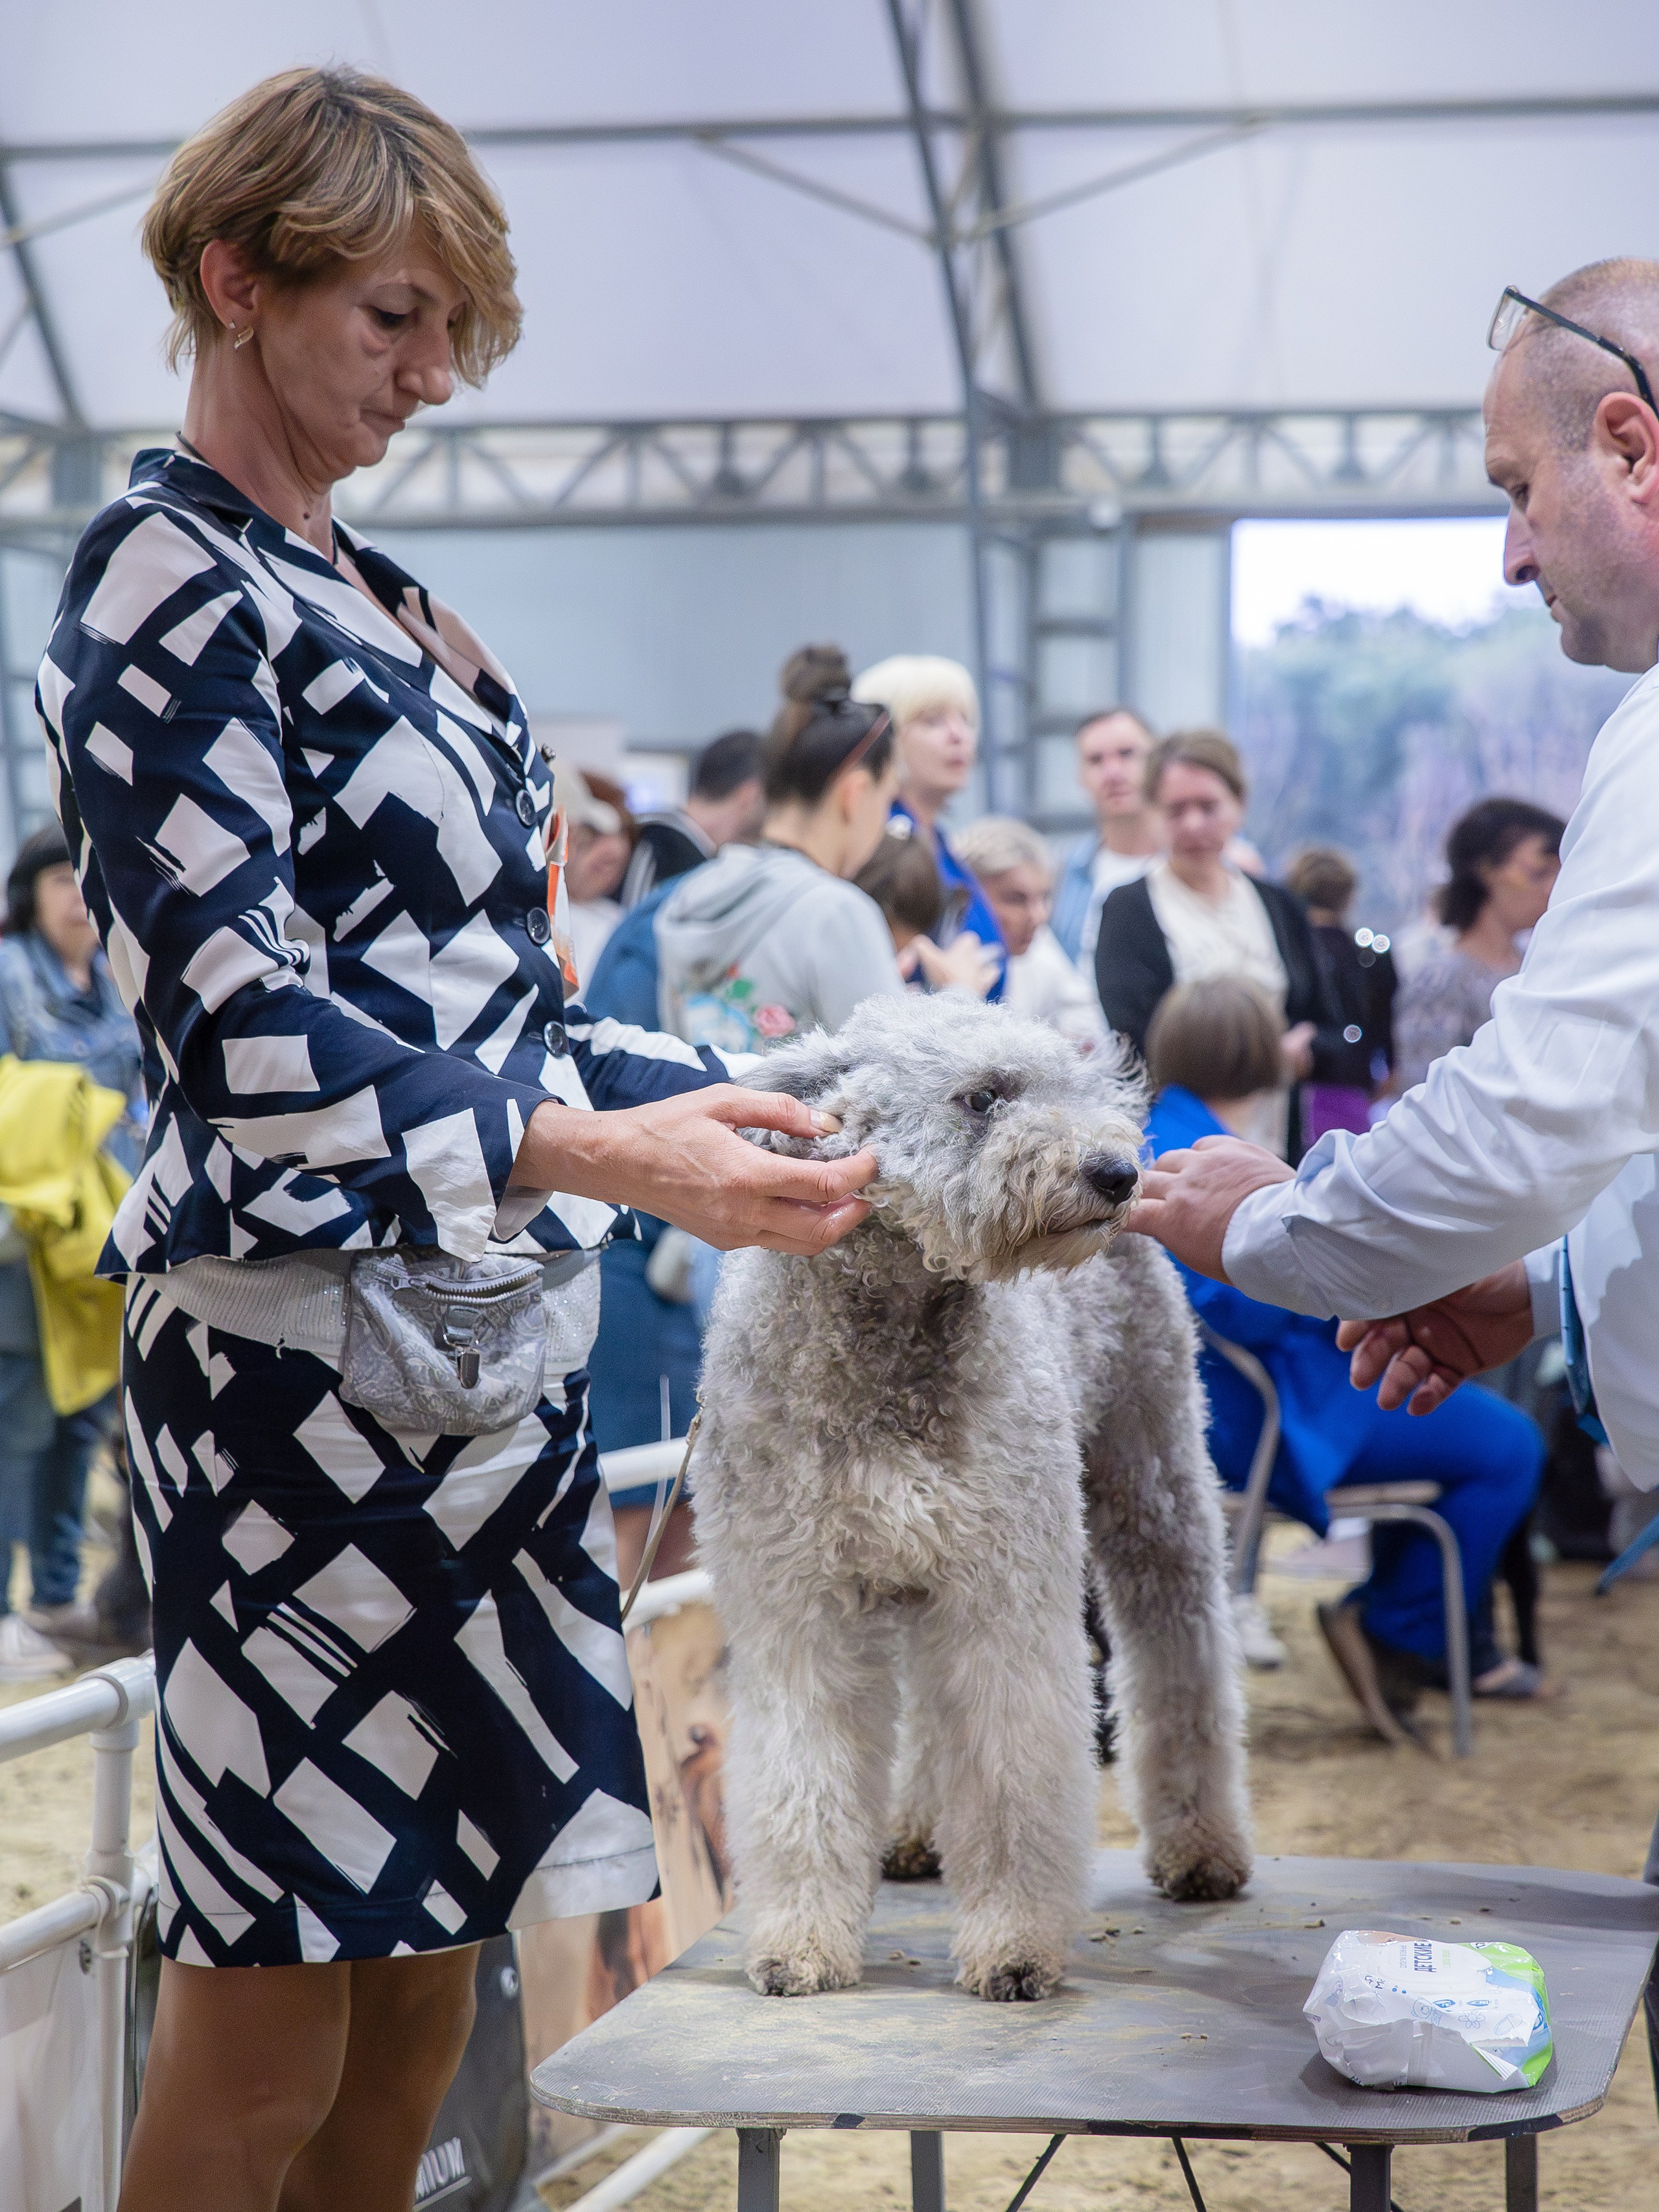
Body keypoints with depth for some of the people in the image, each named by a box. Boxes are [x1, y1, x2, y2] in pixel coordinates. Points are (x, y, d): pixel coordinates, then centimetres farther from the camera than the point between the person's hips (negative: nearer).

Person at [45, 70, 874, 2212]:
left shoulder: (359, 591, 17)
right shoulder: (161, 588, -10)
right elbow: (242, 1031, -18)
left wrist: (725, 1097, 10)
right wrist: (597, 1153, -28)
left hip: (490, 1328, 9)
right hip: (309, 1341, -9)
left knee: (435, 1949, 12)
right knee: (270, 2013, -2)